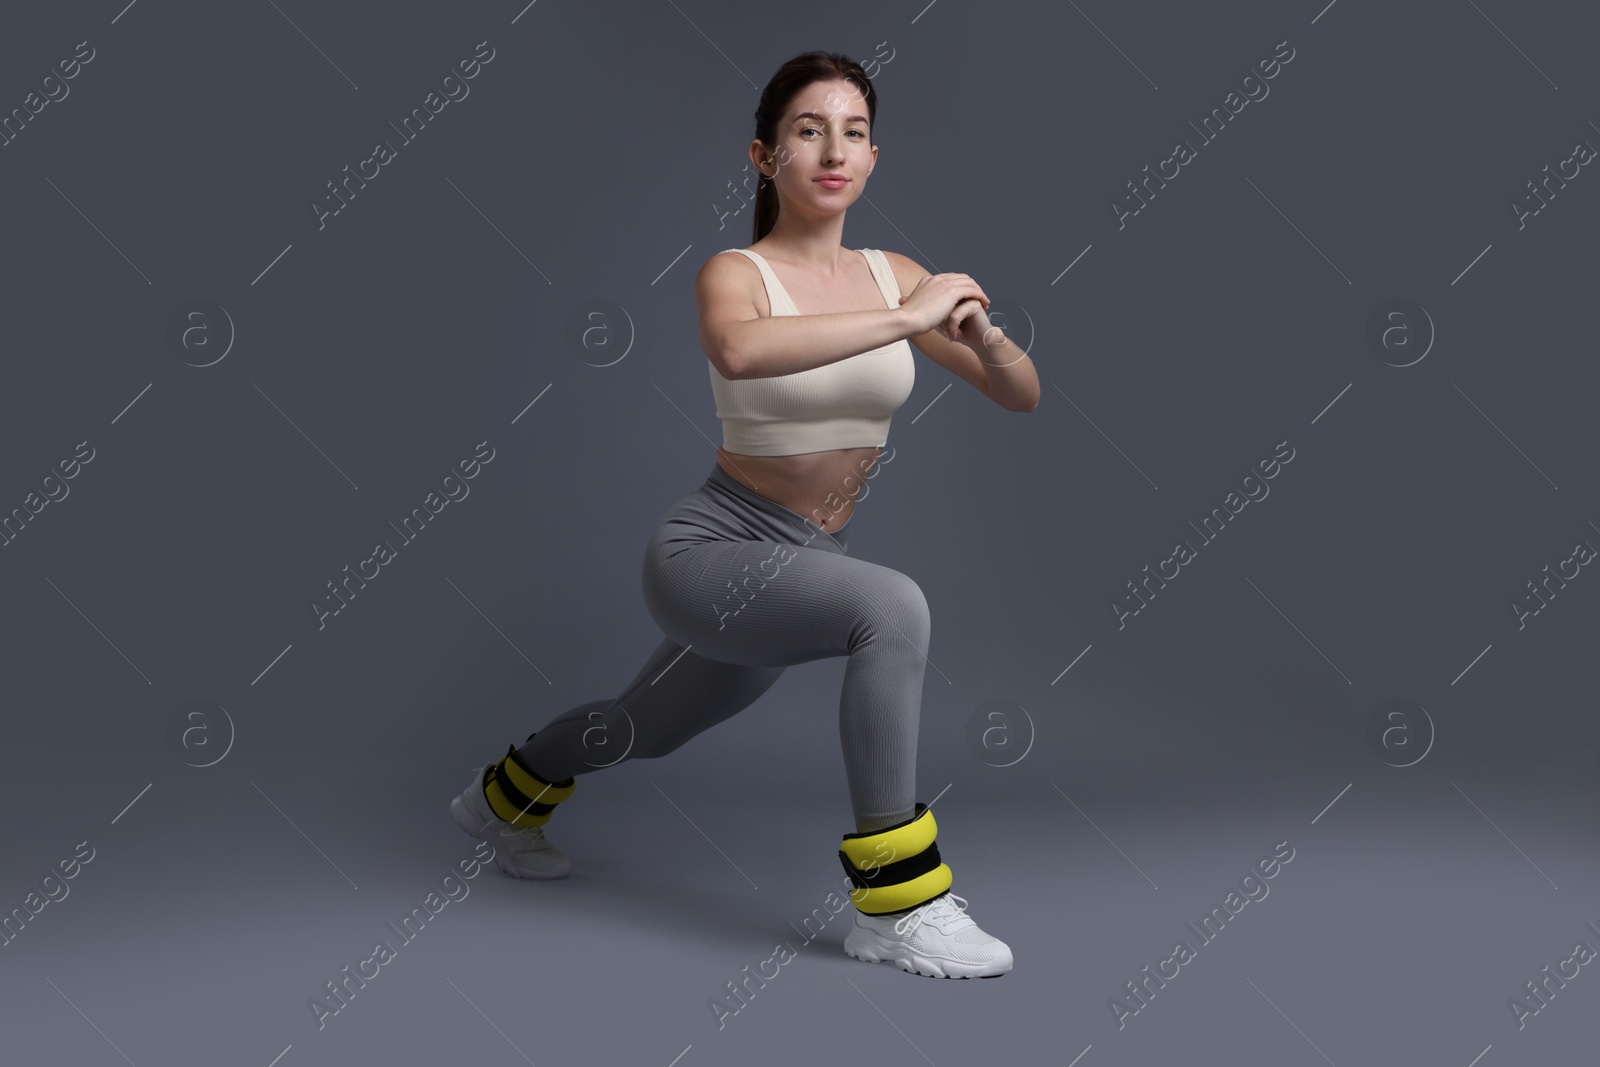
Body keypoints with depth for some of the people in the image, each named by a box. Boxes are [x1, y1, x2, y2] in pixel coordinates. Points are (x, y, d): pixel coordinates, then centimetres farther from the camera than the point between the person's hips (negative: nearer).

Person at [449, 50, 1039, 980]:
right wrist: (908, 318, -39)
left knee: (647, 728, 27)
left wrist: (980, 329, -22)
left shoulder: (895, 273, -1)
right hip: (715, 550, -6)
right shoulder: (735, 272, -16)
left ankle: (503, 798, 58)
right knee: (893, 606, -33)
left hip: (806, 565, 7)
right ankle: (895, 905, -20)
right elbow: (739, 351, -42)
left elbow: (1022, 396, -1)